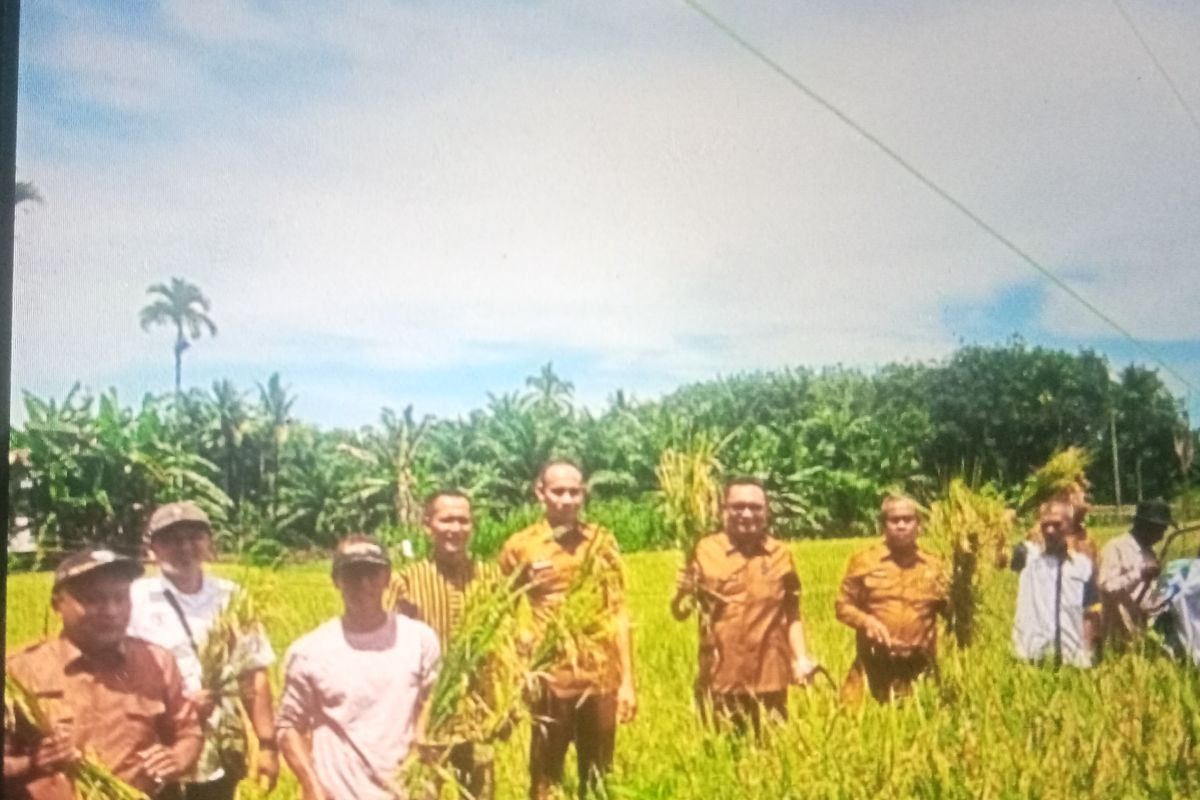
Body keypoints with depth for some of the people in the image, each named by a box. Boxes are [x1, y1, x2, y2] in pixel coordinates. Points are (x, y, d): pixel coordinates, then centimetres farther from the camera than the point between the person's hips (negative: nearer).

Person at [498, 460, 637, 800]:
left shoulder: (602, 542, 3)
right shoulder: (519, 547, -3)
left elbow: (619, 614, 4)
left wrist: (627, 681, 0)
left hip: (601, 680, 2)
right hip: (551, 681, -2)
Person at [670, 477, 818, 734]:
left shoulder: (781, 555, 4)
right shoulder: (705, 551, -2)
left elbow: (792, 615, 12)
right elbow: (679, 612, -2)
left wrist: (801, 658, 0)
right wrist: (682, 594, -22)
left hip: (769, 678, 2)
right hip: (719, 679, -2)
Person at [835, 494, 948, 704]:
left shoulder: (933, 565, 7)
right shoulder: (864, 561, 2)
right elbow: (843, 605, 4)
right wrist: (866, 620, -14)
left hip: (919, 667, 2)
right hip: (875, 666, -2)